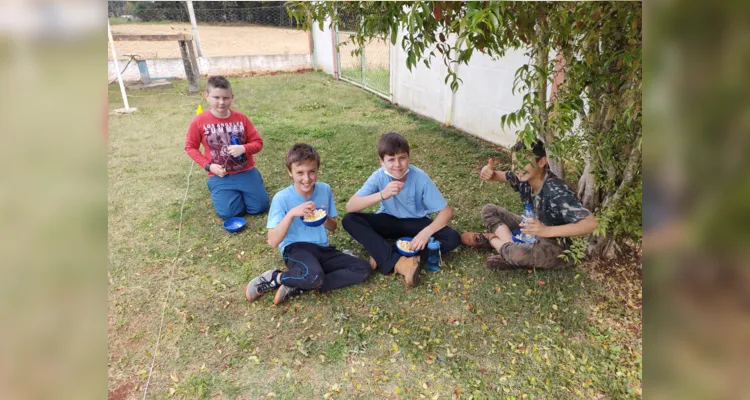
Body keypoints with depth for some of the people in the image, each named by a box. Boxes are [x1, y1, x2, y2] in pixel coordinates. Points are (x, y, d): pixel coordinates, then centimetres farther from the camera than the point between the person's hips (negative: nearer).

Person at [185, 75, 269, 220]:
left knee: (260, 207, -5)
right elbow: (190, 147, 2)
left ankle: (240, 190, 26)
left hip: (246, 172, 1)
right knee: (228, 213, -15)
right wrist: (209, 166, -10)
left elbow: (257, 142, 0)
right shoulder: (199, 121, -9)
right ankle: (234, 193, 19)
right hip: (220, 176, -1)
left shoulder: (241, 118, -5)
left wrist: (243, 148, -22)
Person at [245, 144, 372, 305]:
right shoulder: (281, 198, -11)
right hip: (296, 249, -6)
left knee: (363, 269, -15)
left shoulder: (325, 190, 0)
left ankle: (296, 287, -13)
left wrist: (326, 220, -13)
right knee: (315, 277, -38)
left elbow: (333, 227, 11)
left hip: (322, 249, 6)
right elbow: (273, 241, -15)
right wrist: (291, 213, -27)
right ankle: (273, 277, -6)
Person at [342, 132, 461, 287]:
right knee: (349, 220, -25)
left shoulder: (420, 178, -23)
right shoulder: (378, 177, -20)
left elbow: (446, 211, -20)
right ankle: (399, 262, -33)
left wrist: (426, 232, -38)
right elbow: (350, 207, -29)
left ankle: (382, 254, -27)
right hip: (389, 221, 0)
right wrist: (382, 195, -43)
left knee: (452, 238, -27)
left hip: (415, 223, 0)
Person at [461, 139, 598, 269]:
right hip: (531, 232, 8)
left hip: (556, 246, -8)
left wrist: (547, 231, -46)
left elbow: (591, 223, -37)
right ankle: (511, 244, -14)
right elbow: (500, 176, 7)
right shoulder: (524, 179, -8)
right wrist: (488, 173, -18)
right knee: (489, 210, 5)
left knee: (520, 253, -40)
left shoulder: (557, 192, -31)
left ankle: (491, 239, -10)